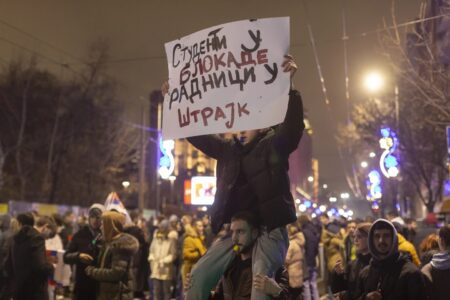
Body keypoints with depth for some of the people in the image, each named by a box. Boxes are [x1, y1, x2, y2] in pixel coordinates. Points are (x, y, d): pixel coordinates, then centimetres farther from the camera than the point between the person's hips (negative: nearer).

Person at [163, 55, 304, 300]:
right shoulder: (228, 149, 14)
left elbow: (293, 124, -17)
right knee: (200, 275, 4)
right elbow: (197, 136, 20)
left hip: (268, 228, -6)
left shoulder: (274, 144, 1)